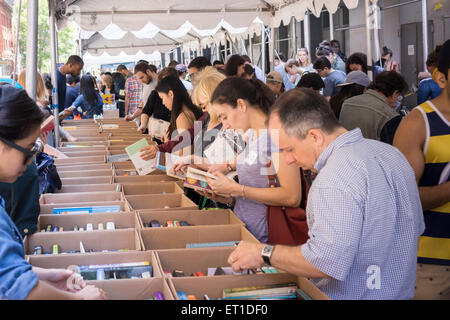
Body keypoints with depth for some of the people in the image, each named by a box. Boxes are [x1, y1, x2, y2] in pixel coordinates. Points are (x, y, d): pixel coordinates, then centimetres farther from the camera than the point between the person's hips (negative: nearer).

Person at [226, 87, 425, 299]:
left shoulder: (335, 178, -25)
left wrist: (264, 254, -19)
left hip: (354, 295, -9)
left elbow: (328, 262, -31)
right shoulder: (390, 153, 4)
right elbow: (417, 227, 15)